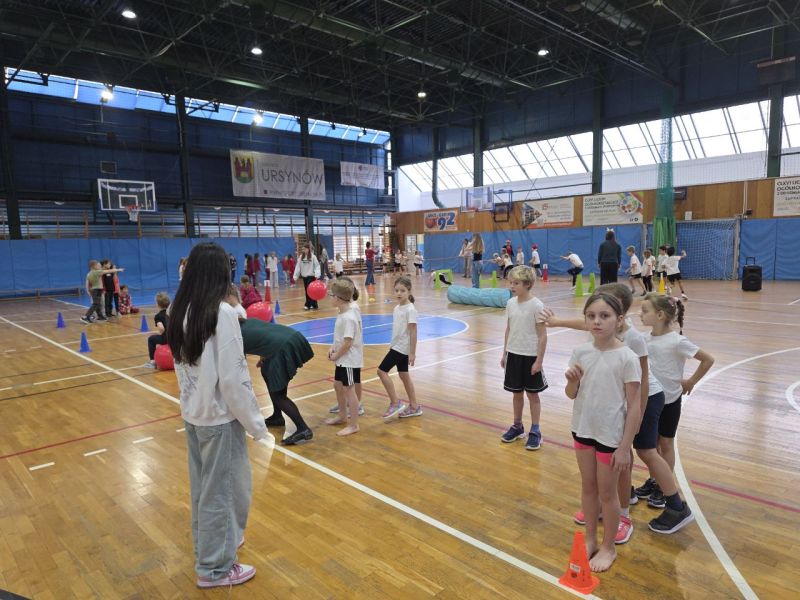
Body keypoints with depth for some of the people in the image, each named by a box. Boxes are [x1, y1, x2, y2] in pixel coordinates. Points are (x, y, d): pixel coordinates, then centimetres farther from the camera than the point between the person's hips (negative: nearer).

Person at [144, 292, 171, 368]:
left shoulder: (158, 316, -9)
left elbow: (161, 328, -26)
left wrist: (162, 334, -5)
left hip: (167, 339, -6)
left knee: (151, 339, 21)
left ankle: (153, 361, 21)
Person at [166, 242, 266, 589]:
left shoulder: (180, 312, 1)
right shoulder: (222, 313, -22)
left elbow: (183, 366, 10)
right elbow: (232, 378, -21)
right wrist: (255, 422, -11)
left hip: (192, 413, 8)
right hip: (220, 417, -8)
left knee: (203, 486, 23)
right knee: (224, 490, 9)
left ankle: (208, 545, 43)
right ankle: (215, 568, 25)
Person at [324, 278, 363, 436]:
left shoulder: (348, 318, -25)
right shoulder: (342, 314, 4)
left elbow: (348, 342, -25)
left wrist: (335, 355, -14)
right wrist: (333, 348, 3)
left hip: (350, 360, -10)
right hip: (343, 359, 10)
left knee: (348, 389, -1)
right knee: (338, 385, 21)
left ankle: (353, 425, 12)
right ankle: (342, 416, 39)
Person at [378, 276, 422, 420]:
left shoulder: (410, 309, -17)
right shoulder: (397, 308, 7)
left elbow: (413, 332, -18)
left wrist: (412, 353, -18)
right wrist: (392, 344, 18)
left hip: (402, 348, -9)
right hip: (397, 346, 9)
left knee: (382, 371, -9)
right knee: (403, 375, 13)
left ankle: (395, 403, 0)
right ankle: (414, 407, 22)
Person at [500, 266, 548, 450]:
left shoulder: (536, 305, -15)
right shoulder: (511, 303, 2)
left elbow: (542, 335, -12)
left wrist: (539, 360, -13)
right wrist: (504, 354, 11)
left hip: (530, 357, -5)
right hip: (513, 355, 5)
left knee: (532, 394, 7)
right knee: (517, 393, 16)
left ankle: (535, 431, 19)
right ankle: (517, 426, 31)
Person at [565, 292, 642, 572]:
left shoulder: (627, 358, -18)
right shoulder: (581, 352, -6)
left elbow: (634, 406, -14)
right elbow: (572, 395, 4)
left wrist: (625, 447, -13)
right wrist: (572, 380, -19)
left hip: (611, 435, -4)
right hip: (583, 430, 4)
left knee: (607, 492, 13)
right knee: (588, 487, 19)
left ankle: (608, 547, 34)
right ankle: (591, 539, 39)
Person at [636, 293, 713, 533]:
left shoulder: (677, 342, -22)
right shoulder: (646, 338, -5)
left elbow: (708, 360, -16)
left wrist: (690, 382, -10)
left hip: (669, 400, -5)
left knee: (666, 444, 10)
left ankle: (666, 490, 27)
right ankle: (653, 482, 35)